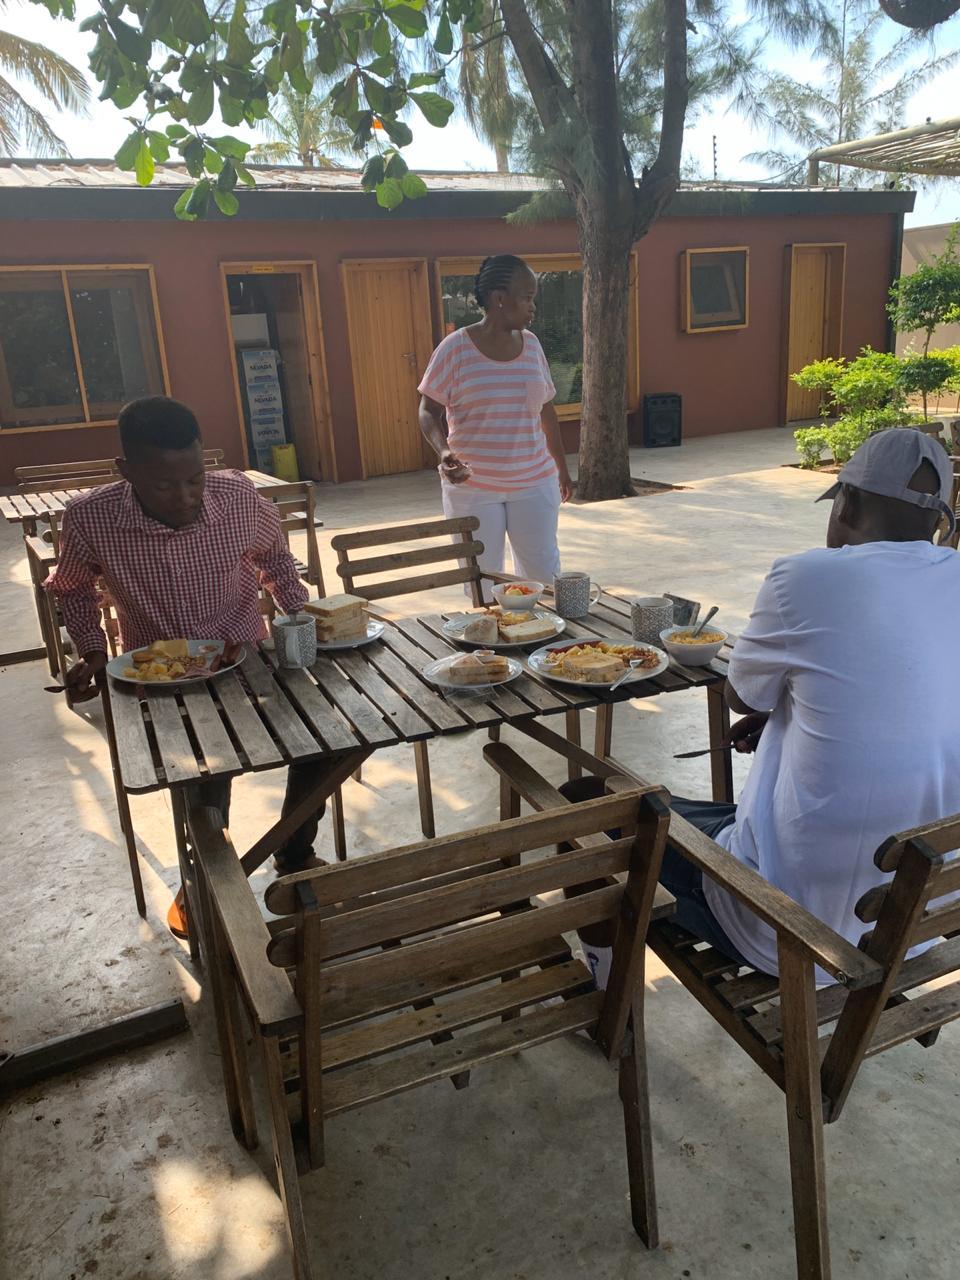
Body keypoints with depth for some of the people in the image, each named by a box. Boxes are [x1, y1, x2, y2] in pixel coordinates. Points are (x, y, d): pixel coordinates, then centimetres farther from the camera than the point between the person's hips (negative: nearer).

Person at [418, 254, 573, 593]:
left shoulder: (531, 344, 7)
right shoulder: (456, 347, -7)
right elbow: (429, 412, -5)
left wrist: (561, 466, 21)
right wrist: (443, 452, -24)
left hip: (534, 484, 4)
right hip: (472, 487, -3)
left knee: (544, 573, 7)